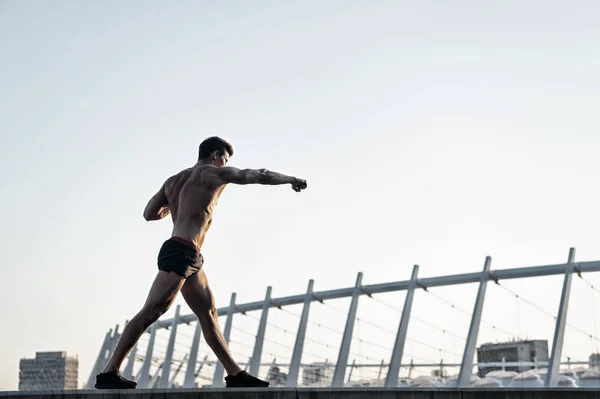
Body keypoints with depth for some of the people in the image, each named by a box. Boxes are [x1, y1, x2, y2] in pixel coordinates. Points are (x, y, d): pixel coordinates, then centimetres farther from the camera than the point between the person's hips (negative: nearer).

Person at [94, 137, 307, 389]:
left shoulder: (173, 181, 20)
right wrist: (291, 180, 18)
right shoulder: (214, 174, 0)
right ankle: (109, 373, -16)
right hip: (180, 253, -10)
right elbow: (259, 175, 4)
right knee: (150, 313, -14)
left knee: (209, 316, 10)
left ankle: (235, 374, 12)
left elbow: (150, 214, 23)